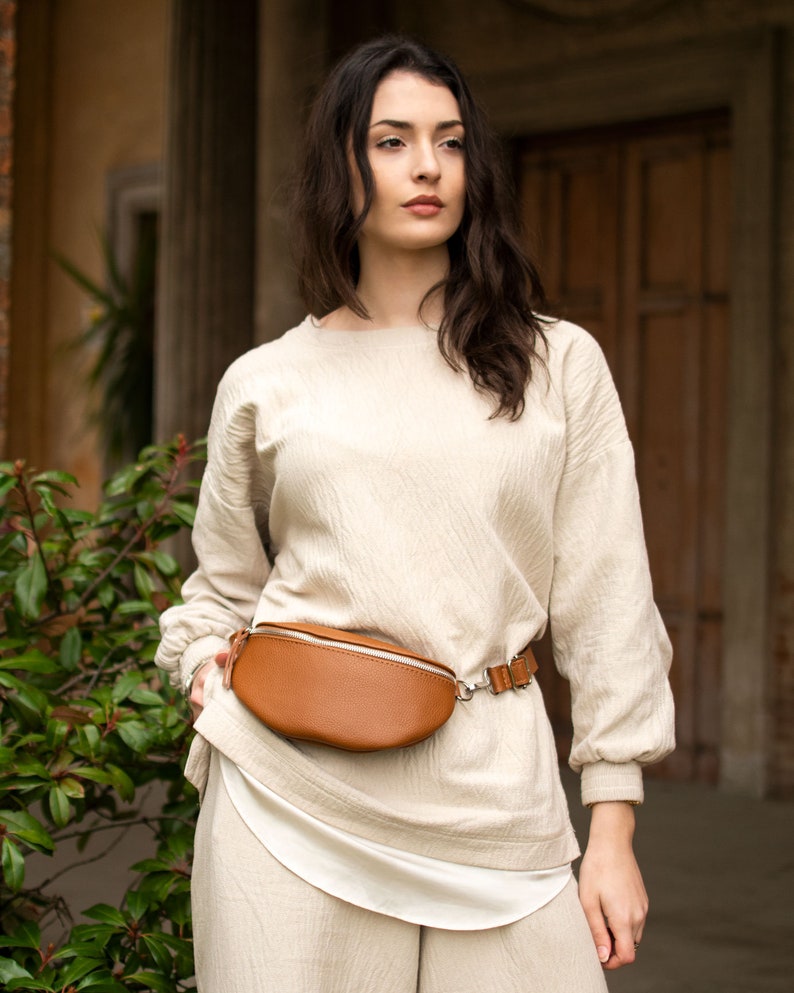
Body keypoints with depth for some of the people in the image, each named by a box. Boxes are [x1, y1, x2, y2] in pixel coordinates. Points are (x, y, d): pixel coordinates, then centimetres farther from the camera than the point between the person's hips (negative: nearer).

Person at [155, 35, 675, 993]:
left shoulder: (559, 365, 6)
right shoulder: (264, 383, 8)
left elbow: (606, 600, 5)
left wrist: (613, 832, 1)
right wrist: (205, 668, -2)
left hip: (489, 788, 0)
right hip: (290, 786, 0)